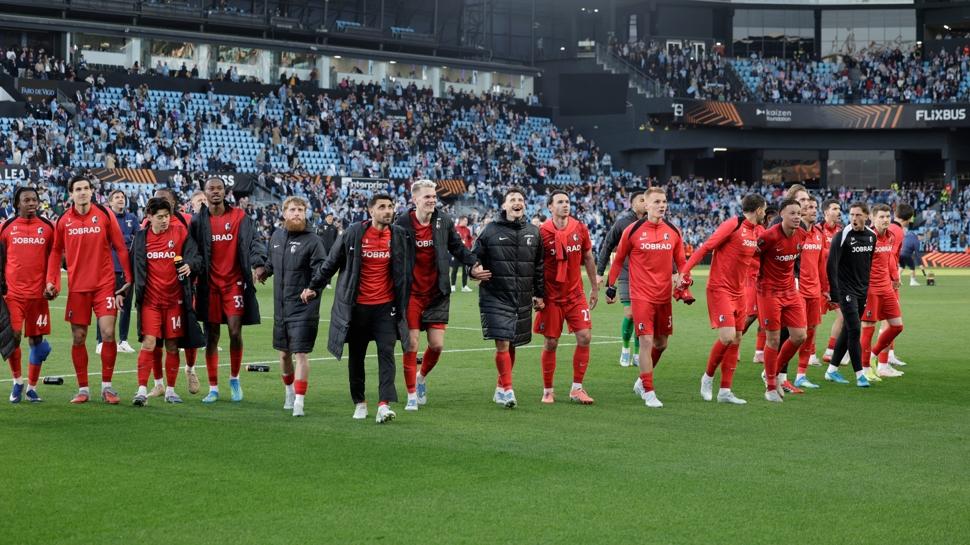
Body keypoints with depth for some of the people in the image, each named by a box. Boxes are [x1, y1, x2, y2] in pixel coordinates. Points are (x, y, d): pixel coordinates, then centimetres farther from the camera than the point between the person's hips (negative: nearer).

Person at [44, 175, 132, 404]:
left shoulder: (105, 214, -1)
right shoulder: (63, 220, 3)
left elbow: (120, 247, 2)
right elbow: (56, 251, 13)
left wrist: (128, 279, -1)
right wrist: (51, 281, 3)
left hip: (105, 284, -2)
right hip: (77, 286, 2)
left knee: (108, 334, -9)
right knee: (78, 338, 4)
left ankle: (107, 386, 4)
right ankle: (83, 389, 15)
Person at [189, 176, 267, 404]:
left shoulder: (239, 217, 3)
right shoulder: (198, 220, 5)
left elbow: (252, 242, -5)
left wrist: (258, 263, -22)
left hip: (234, 282, -1)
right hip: (210, 284, 1)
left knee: (235, 332, -7)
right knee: (211, 336, 5)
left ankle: (234, 379, 16)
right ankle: (213, 388, 15)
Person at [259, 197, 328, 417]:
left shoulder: (313, 241, -11)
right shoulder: (276, 236, 9)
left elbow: (323, 269, -19)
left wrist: (313, 288, -30)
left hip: (303, 307, -6)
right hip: (280, 306, 6)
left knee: (300, 353, -10)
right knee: (284, 353, 17)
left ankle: (299, 400, -9)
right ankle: (289, 391, 38)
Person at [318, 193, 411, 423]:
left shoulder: (399, 235, 0)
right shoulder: (353, 233, -6)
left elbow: (406, 270, 11)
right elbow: (332, 262, 5)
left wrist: (403, 301, 14)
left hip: (386, 306, 0)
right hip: (357, 306, 0)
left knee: (386, 352, -12)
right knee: (356, 356, 9)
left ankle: (384, 404, -17)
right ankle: (359, 403, 23)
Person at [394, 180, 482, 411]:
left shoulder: (444, 221, 1)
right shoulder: (403, 223, -7)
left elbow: (458, 247, 10)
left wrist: (474, 264, -7)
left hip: (437, 293, 3)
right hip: (411, 294, -2)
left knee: (437, 344, 0)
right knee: (412, 344, -3)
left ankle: (422, 377, 30)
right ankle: (411, 395, 10)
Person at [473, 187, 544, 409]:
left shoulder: (533, 232, 9)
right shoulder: (491, 230, -1)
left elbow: (539, 266, 16)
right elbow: (475, 258, 6)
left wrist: (539, 294, 15)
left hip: (523, 299, 4)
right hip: (496, 297, -4)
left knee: (512, 345, 10)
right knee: (502, 343, -11)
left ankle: (500, 388, 23)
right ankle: (507, 389, -4)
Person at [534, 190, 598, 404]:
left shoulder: (580, 229, 1)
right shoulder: (542, 232, -9)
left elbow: (588, 258, 12)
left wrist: (595, 288, 14)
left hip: (575, 294, 3)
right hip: (551, 296, -3)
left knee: (585, 337, -6)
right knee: (550, 343, 1)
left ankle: (576, 389, 5)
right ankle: (547, 391, 14)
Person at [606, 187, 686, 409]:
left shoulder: (673, 232, 5)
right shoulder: (633, 231, -5)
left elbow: (681, 262, 12)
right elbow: (618, 259, 4)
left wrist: (681, 276, -8)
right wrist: (611, 286, 5)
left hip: (664, 297, 5)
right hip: (641, 296, -5)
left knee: (661, 343, 13)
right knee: (646, 342, -10)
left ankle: (642, 381, 35)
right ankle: (648, 392, -1)